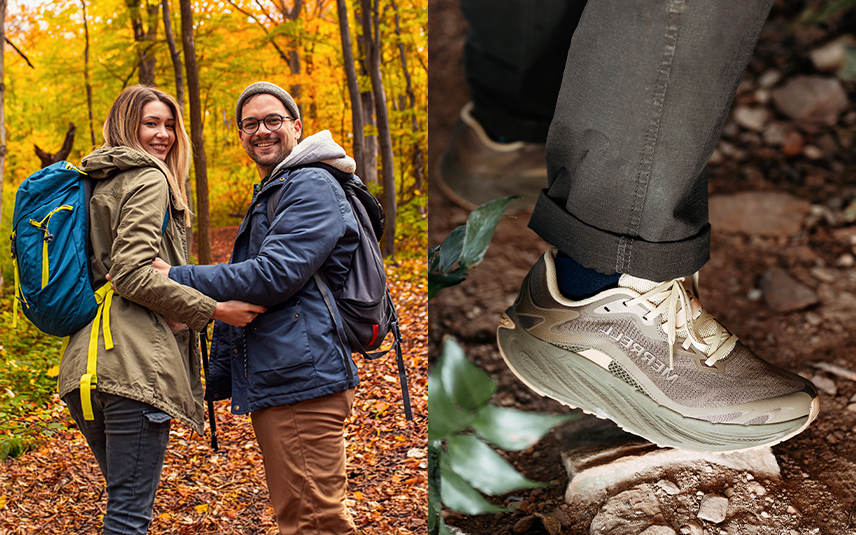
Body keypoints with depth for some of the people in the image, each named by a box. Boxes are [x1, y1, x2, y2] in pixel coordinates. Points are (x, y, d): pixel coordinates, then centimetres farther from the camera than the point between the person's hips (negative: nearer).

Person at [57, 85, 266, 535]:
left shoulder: (96, 183, 22)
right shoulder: (149, 181, -5)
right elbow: (133, 273, -17)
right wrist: (214, 309, -17)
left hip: (87, 362, 10)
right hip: (134, 362, -9)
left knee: (125, 495, 20)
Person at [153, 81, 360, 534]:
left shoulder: (312, 187, -8)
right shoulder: (264, 199, 25)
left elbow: (274, 276, -21)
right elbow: (243, 293, 29)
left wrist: (178, 278, -13)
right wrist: (213, 383, 29)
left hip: (302, 379, -11)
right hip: (274, 382, 11)